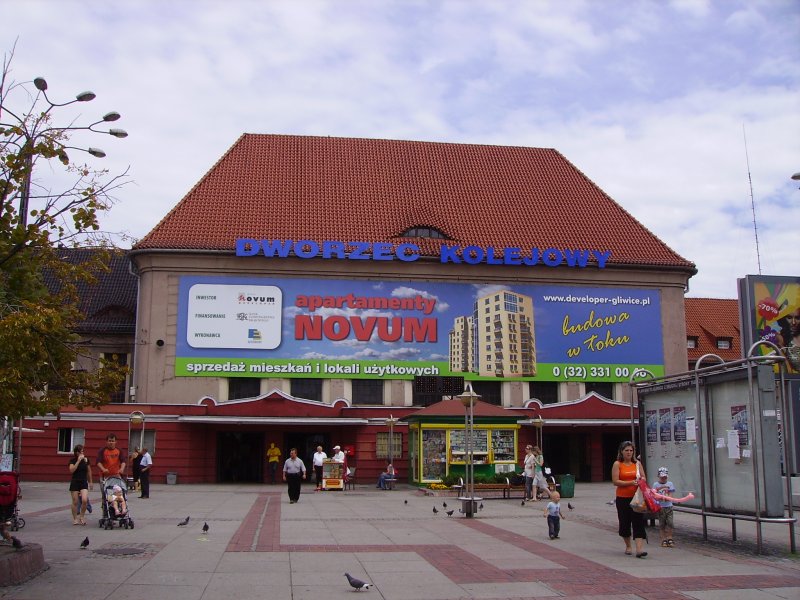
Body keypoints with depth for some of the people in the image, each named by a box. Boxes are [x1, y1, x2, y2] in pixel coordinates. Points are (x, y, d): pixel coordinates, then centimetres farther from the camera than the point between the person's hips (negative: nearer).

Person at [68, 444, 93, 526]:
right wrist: (78, 461, -23)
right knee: (75, 502, 2)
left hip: (84, 482, 1)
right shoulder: (73, 460, -4)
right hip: (74, 482, -1)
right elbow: (72, 470, -20)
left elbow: (89, 471, 14)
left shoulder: (86, 459, 2)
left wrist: (90, 482, 18)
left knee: (84, 500, -16)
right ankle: (75, 519, 17)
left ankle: (82, 516, 7)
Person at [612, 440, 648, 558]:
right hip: (622, 498, -2)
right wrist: (631, 483, -21)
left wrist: (641, 480, -12)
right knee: (625, 522, 7)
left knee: (638, 522, -8)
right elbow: (615, 481, -10)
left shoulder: (637, 463, 9)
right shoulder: (617, 464, -2)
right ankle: (628, 546, 28)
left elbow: (644, 478, 13)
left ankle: (639, 549, -14)